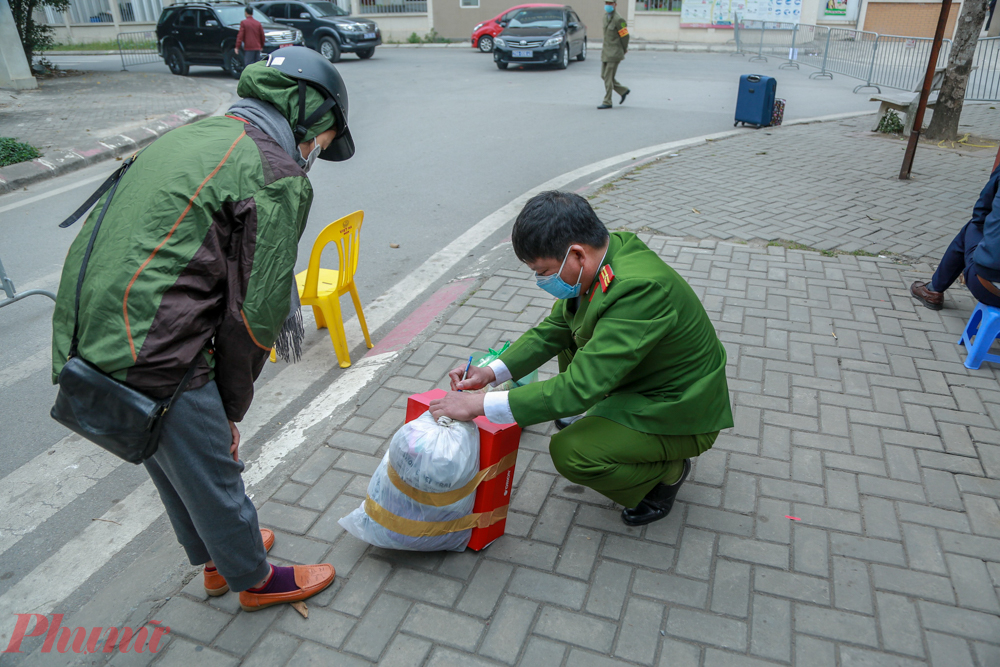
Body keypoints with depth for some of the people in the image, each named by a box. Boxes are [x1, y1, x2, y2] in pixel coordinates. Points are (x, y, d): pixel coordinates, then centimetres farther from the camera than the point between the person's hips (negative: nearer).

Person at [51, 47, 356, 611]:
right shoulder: (278, 178, -12)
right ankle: (255, 579, 38)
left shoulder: (188, 138, 16)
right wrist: (233, 405, 1)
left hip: (89, 343, 9)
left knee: (176, 468, 27)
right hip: (155, 359, -9)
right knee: (213, 476, 13)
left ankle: (217, 559, 50)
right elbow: (255, 312, -13)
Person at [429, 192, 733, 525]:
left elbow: (580, 387, -37)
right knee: (570, 328, 12)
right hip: (648, 374, 9)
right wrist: (492, 372, -8)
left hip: (683, 416, -8)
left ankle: (668, 470, 3)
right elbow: (555, 328, 3)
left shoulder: (638, 289, -37)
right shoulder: (611, 250, -9)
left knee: (570, 452, -22)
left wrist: (480, 405, -34)